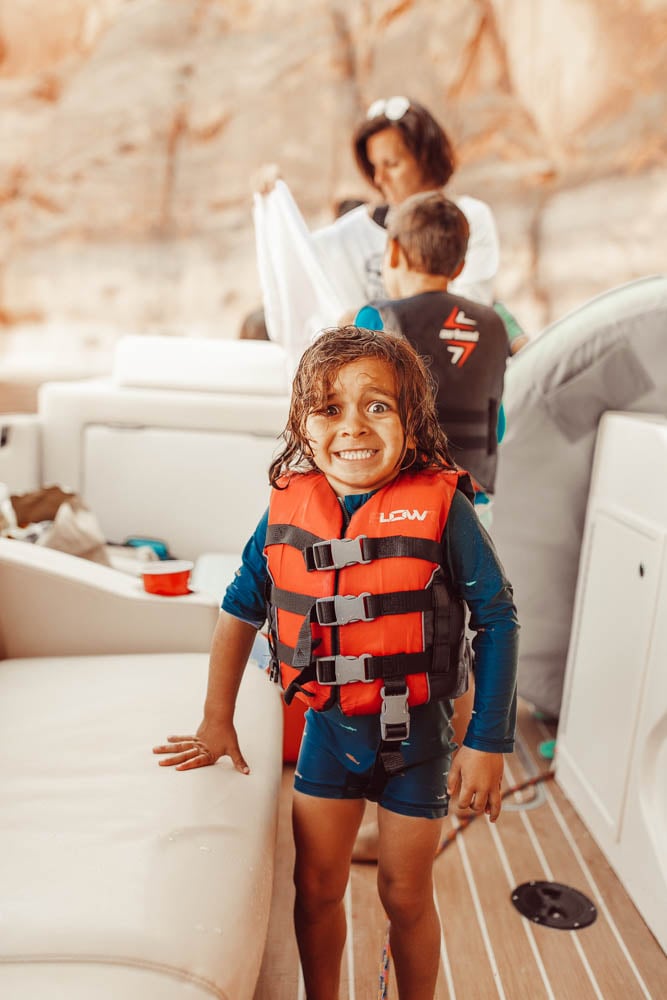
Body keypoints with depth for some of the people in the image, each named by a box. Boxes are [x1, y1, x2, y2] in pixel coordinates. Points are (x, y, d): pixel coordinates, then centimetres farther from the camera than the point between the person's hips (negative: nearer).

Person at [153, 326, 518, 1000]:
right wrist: (216, 722, 7)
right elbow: (241, 609, 3)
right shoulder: (287, 510, -9)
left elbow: (497, 620, -12)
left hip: (414, 732, -2)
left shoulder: (441, 506, -19)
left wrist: (488, 743, -10)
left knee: (406, 894, 14)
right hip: (328, 727, 3)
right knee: (316, 887, 16)